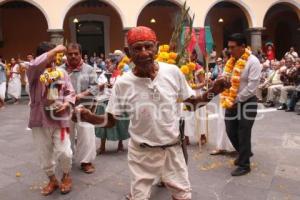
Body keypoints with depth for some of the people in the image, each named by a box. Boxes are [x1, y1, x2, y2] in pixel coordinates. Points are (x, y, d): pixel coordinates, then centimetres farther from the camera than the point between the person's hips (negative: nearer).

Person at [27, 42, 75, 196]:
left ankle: (66, 176, 27)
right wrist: (55, 50, -28)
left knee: (64, 151, -3)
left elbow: (70, 92, 6)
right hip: (40, 120, 0)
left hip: (59, 118, 0)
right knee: (45, 154, 11)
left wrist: (66, 104, -14)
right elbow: (36, 65, -29)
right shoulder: (33, 72, -4)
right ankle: (52, 180, 34)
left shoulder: (61, 72, 4)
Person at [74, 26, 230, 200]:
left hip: (172, 148, 2)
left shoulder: (173, 72, -10)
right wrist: (90, 117, -26)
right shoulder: (123, 83, -14)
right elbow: (110, 120, -7)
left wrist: (212, 92, -15)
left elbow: (191, 103, 1)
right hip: (142, 152, -1)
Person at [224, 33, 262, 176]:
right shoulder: (231, 60, 7)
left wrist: (237, 100, -16)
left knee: (243, 135, 2)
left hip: (247, 102, -7)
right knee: (231, 132, 13)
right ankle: (244, 153, 39)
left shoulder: (253, 62, -15)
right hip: (232, 102, 7)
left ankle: (244, 165, 19)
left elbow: (252, 86, -20)